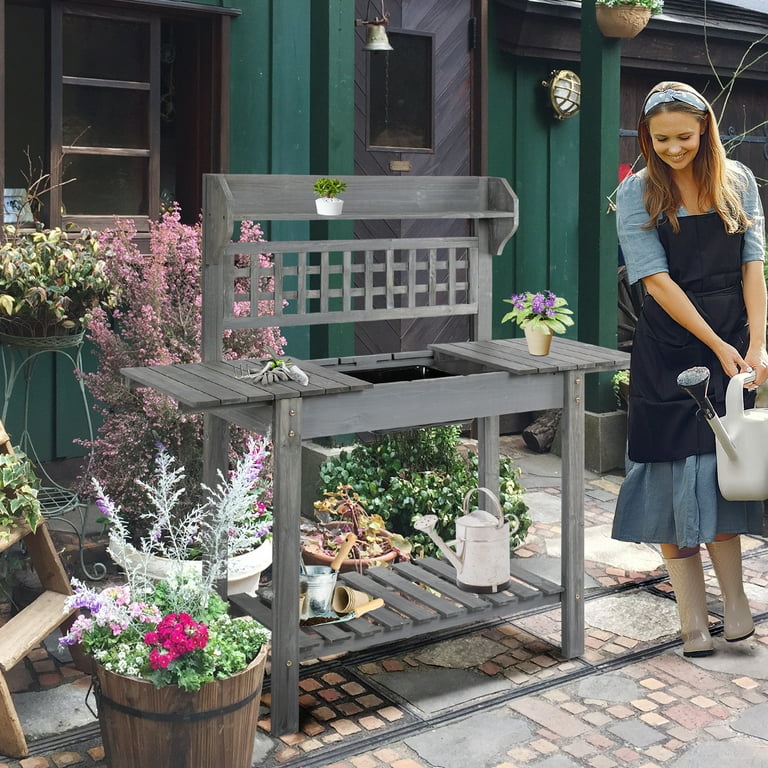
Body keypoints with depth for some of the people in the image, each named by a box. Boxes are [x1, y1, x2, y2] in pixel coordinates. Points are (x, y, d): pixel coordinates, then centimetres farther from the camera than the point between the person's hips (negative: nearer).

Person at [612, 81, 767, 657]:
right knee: (675, 474, 0)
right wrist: (718, 346, -14)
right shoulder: (637, 193, -3)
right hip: (669, 347, -2)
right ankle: (693, 615, 9)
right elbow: (658, 281, -10)